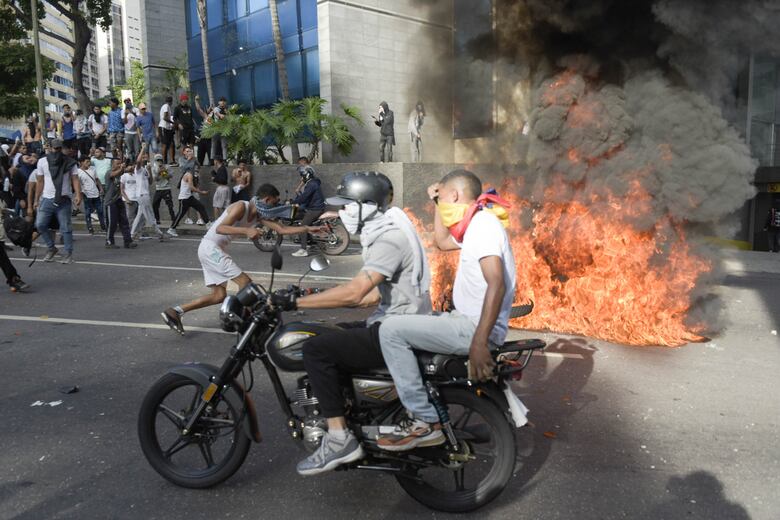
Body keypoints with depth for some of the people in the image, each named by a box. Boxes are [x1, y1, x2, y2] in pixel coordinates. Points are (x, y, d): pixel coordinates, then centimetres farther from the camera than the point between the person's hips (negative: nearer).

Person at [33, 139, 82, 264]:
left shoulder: (69, 163, 1)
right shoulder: (42, 162, 7)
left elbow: (75, 179, -6)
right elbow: (40, 182, 10)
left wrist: (78, 194, -22)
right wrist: (36, 200, 7)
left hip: (64, 200, -3)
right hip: (47, 199, 3)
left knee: (65, 228, -2)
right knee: (40, 224, -3)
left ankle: (69, 253, 3)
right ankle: (51, 248, 14)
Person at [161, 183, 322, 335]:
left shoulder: (259, 217, 8)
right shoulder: (242, 206, -16)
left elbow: (282, 229, 5)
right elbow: (220, 228, -25)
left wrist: (309, 228, 1)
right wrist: (246, 231, -36)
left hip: (215, 250, 9)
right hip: (210, 247, -9)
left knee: (219, 295, 9)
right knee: (245, 281, -13)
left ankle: (174, 312, 10)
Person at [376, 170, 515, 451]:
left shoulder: (483, 224, -16)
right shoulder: (476, 224, 15)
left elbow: (497, 284, -28)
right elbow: (442, 242, 33)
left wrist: (479, 344, -33)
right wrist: (437, 204, 22)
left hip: (475, 327, -11)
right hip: (469, 321, 11)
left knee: (391, 330, -17)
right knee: (404, 323, 22)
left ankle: (425, 422, -13)